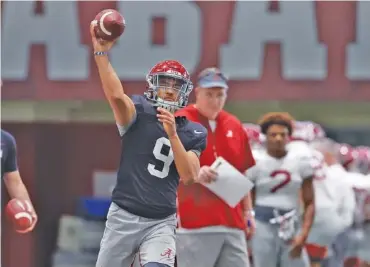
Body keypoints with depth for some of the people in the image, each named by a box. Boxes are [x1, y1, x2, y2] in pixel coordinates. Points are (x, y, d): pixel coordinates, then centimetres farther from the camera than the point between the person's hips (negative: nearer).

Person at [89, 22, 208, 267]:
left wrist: (172, 134, -20)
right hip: (124, 217, -1)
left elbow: (189, 176, -9)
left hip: (161, 223, 1)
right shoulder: (139, 114, -3)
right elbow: (116, 95, -24)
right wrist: (101, 53, -38)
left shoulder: (192, 133, 5)